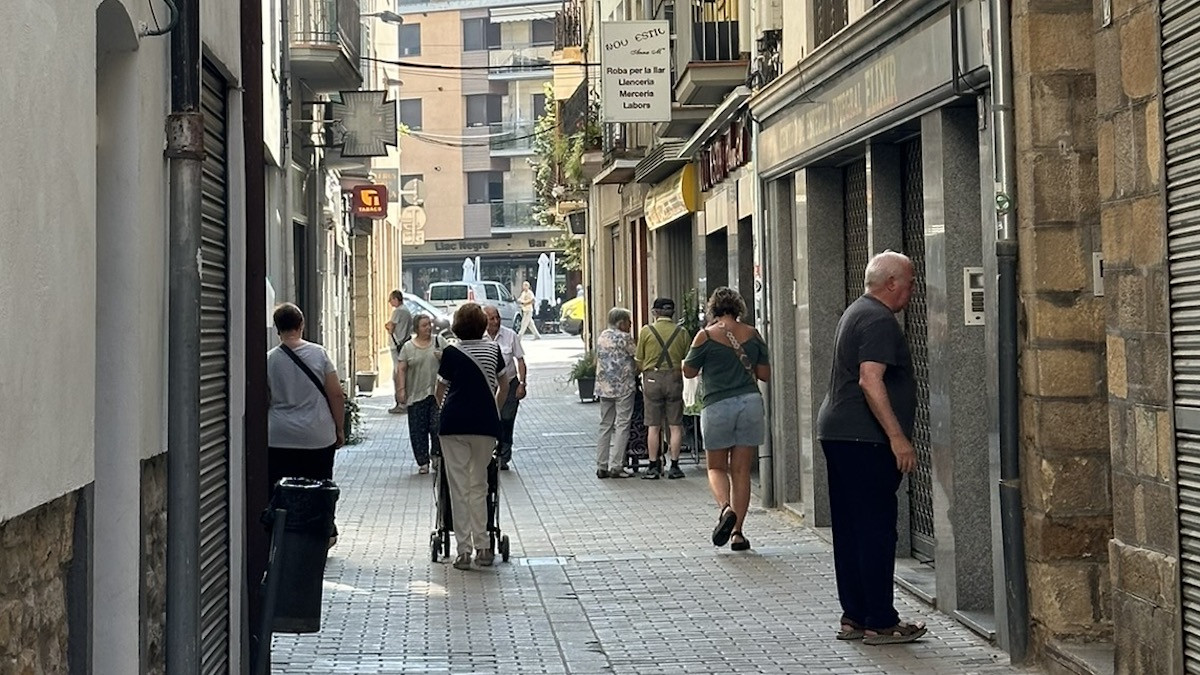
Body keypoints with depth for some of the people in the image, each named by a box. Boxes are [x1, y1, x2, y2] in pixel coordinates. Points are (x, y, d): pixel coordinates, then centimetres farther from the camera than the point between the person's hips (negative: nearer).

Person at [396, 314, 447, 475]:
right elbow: (401, 370, 3)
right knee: (418, 431, 0)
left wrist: (443, 357, -10)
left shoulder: (439, 341, 8)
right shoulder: (408, 347, 4)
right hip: (416, 394, 0)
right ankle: (422, 462, 8)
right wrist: (401, 389, -6)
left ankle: (437, 456, 12)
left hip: (437, 392, 0)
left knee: (437, 426, -5)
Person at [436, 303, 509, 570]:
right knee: (479, 485, 11)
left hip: (454, 425, -2)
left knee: (459, 487, 2)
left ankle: (464, 550, 2)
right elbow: (503, 387, 13)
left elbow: (439, 392, 7)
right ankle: (482, 547, 7)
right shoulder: (493, 350, 5)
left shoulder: (451, 353, -1)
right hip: (486, 424, 2)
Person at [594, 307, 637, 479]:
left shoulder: (601, 337, 12)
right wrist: (636, 373, 12)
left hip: (604, 387, 7)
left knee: (605, 426, 10)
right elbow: (637, 359, -7)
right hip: (623, 387, -7)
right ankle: (616, 466, -6)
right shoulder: (624, 338, -10)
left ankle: (601, 466, 9)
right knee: (622, 426, -3)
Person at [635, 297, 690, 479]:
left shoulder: (646, 331, -1)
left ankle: (653, 467, 4)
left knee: (653, 426, 3)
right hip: (674, 378, 1)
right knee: (675, 425, 5)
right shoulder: (681, 332, 2)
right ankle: (674, 466, 5)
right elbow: (686, 358, 2)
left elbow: (639, 360, 3)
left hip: (652, 378, -1)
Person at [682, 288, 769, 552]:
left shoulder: (706, 336, -5)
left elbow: (688, 371, 4)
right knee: (742, 471, 7)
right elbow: (765, 374, 9)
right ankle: (737, 531, 4)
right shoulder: (753, 335, 4)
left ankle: (726, 508, -15)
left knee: (717, 467, 12)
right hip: (751, 404, 3)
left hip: (717, 406, -2)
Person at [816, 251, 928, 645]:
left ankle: (853, 617, 16)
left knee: (849, 530, 11)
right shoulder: (879, 320, -12)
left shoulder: (856, 312, 21)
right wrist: (897, 437, -23)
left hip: (837, 432, 11)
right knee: (876, 530, -6)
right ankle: (880, 623, -2)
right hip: (863, 437, -11)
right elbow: (870, 380, -23)